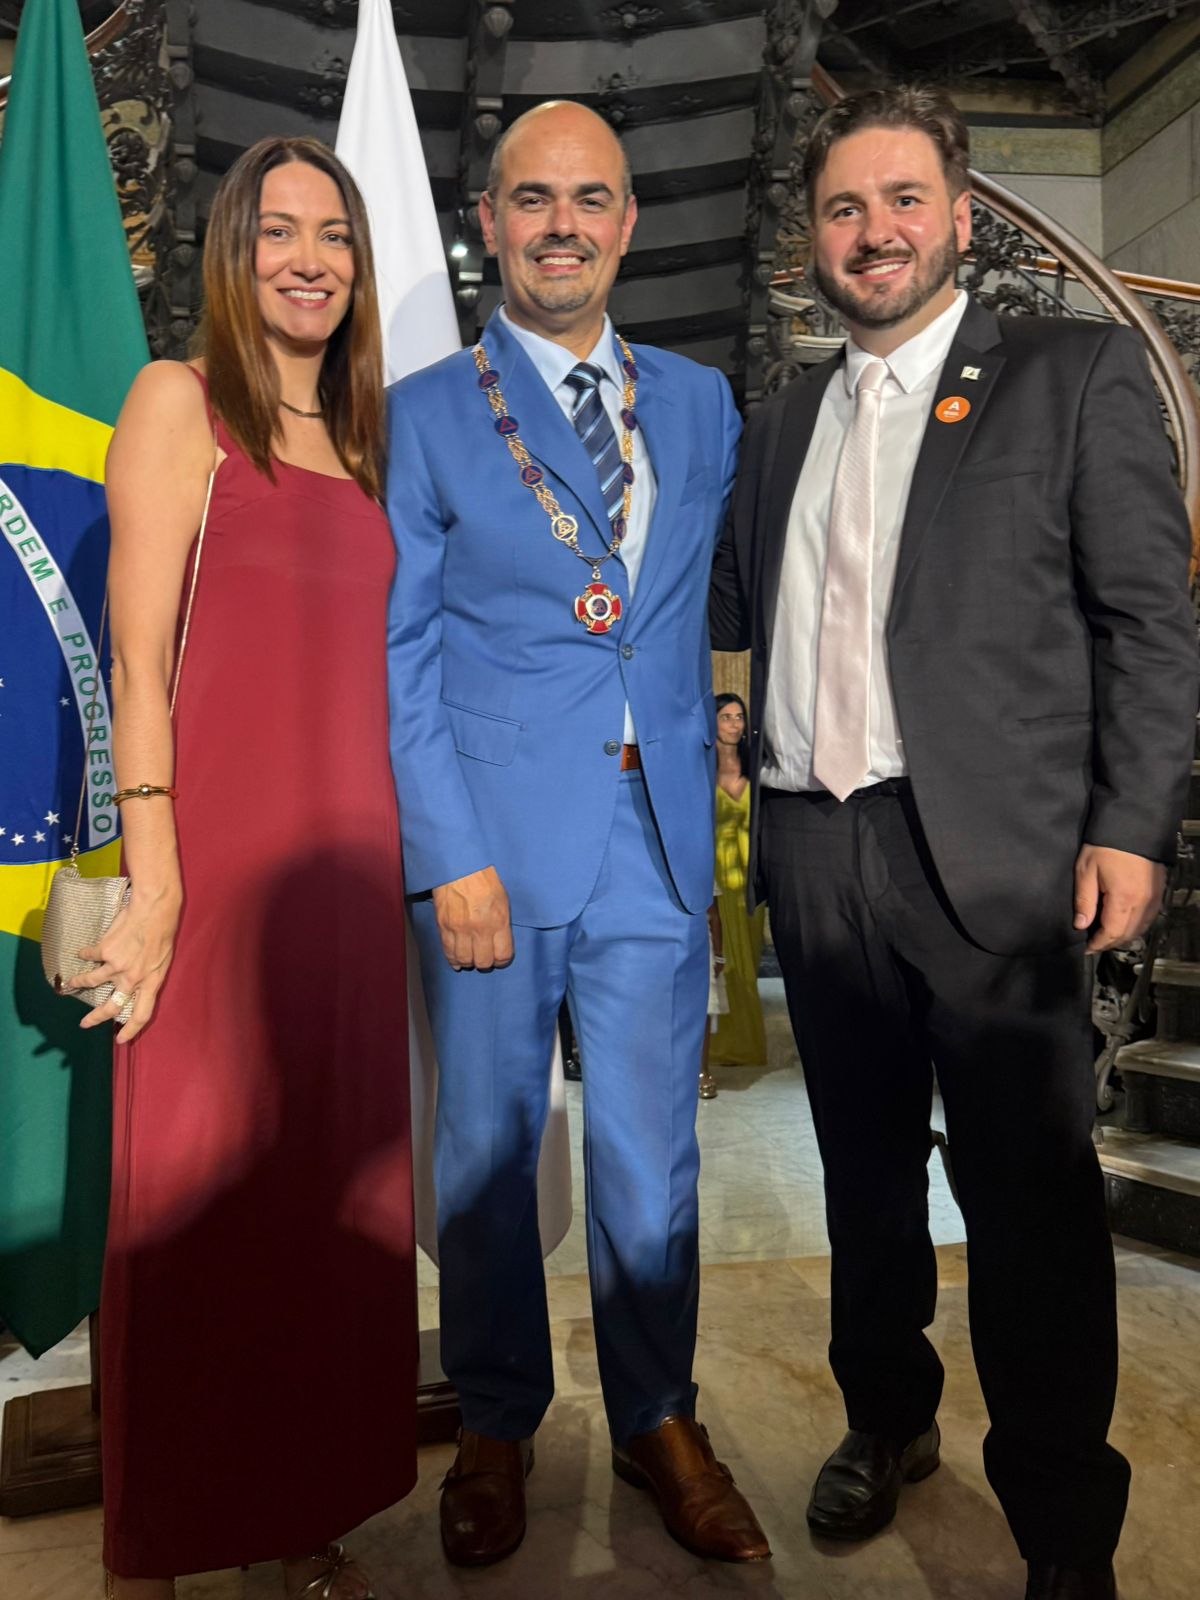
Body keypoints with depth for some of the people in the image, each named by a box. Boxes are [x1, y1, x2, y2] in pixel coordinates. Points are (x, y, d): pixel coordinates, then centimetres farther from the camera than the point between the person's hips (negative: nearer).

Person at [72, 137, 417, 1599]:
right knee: (195, 1209, 3)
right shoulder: (179, 401, 1)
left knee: (330, 1202, 12)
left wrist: (391, 866, 13)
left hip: (346, 871, 6)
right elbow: (139, 661, -8)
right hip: (217, 864, -6)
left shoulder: (359, 444, 19)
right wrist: (154, 888, -15)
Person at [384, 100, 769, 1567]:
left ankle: (657, 1418, 33)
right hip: (492, 836, -2)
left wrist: (706, 741, 4)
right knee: (487, 1146, 11)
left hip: (658, 836, 3)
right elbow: (398, 658, -3)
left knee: (651, 1151, 10)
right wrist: (452, 855, -10)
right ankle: (496, 1423, 33)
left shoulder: (702, 404, 13)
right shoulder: (423, 416, 3)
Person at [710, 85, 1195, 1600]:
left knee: (1031, 1201, 1)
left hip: (991, 856, -4)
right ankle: (886, 1420, 40)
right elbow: (736, 606, 18)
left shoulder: (1074, 376, 3)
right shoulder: (784, 421, 18)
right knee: (864, 1173, 18)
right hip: (816, 858, 5)